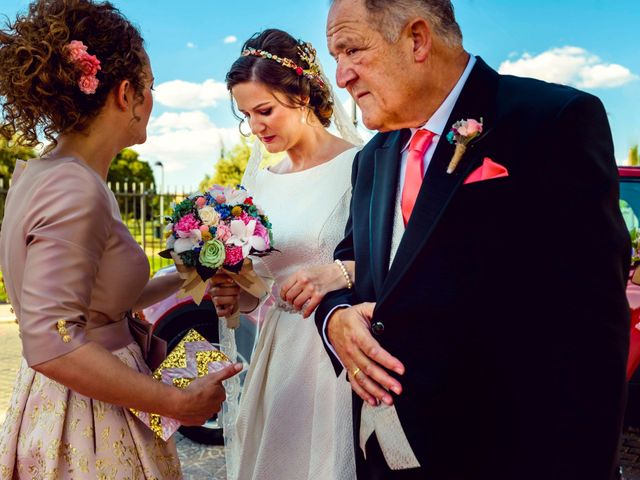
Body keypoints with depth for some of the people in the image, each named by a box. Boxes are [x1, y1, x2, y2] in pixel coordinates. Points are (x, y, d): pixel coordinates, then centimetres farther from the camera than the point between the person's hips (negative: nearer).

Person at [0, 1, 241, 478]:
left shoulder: (41, 172, 5)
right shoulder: (75, 191, -23)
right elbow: (52, 343, -28)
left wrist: (182, 280, 12)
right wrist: (178, 403, -22)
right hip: (87, 436, -9)